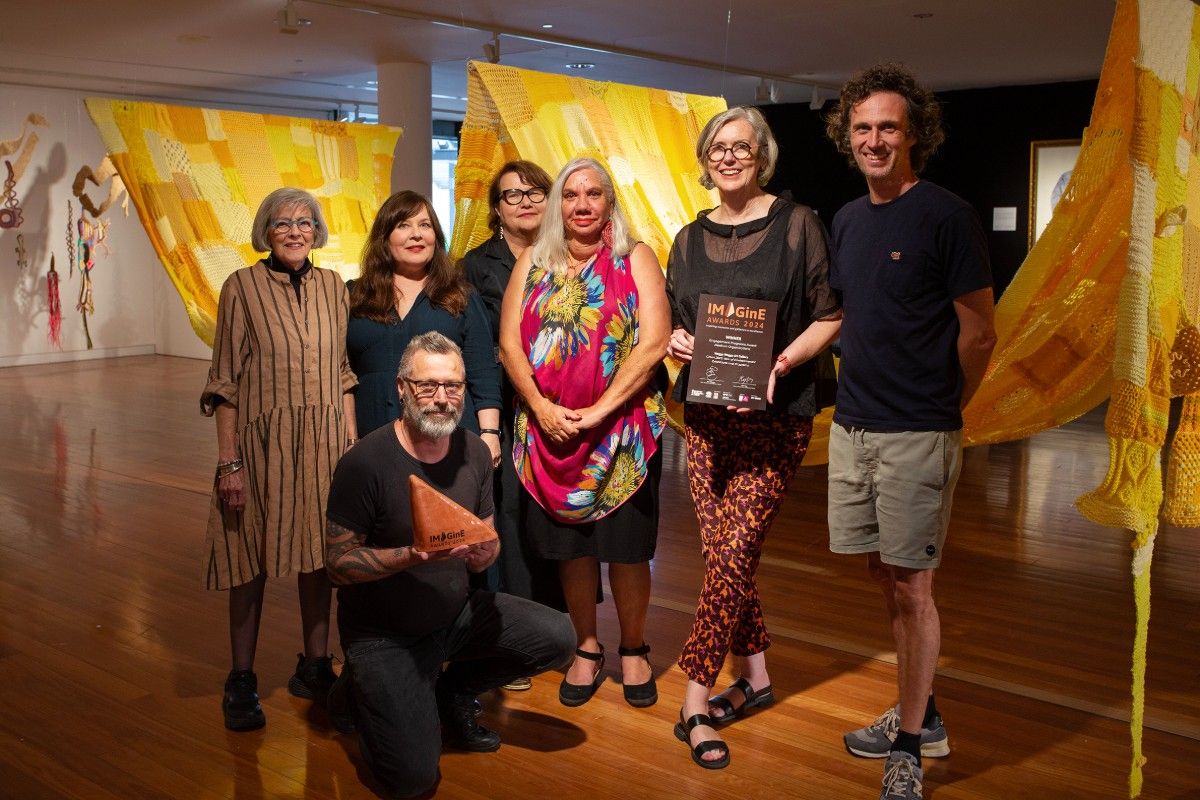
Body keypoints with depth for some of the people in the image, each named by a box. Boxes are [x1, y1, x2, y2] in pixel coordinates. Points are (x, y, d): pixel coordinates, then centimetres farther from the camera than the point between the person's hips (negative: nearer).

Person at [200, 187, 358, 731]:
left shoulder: (333, 287, 7)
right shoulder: (242, 287, -4)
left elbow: (344, 373, 9)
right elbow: (226, 381, -5)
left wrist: (353, 445, 3)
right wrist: (228, 461, -10)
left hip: (326, 441, 3)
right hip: (260, 440, -3)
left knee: (320, 553, 10)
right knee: (253, 559, 3)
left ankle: (315, 667, 25)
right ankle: (241, 680, 17)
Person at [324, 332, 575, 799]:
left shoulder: (474, 452, -3)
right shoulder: (365, 462, -20)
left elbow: (485, 547, 6)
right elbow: (338, 562, -18)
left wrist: (485, 552, -19)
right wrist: (412, 556, -32)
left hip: (457, 614, 5)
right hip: (383, 634, -5)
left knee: (558, 638, -12)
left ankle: (452, 690, 12)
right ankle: (363, 691, 16)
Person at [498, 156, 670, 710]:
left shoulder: (634, 259, 0)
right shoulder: (532, 262, 9)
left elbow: (655, 340, -10)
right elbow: (510, 342, 3)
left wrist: (599, 411, -16)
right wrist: (541, 408, -11)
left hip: (622, 428, -2)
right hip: (548, 429, 3)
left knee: (625, 544, 4)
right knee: (569, 544, 9)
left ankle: (633, 650, 23)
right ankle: (587, 650, 26)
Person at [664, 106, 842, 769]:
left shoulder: (795, 225, -2)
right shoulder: (690, 240, 12)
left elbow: (829, 318, -4)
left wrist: (781, 364, -19)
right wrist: (675, 339, -4)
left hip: (774, 416, -5)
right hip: (706, 415, 5)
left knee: (732, 552, -10)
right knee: (724, 552, 7)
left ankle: (696, 699, -2)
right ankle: (755, 675, 25)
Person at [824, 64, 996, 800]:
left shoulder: (947, 215, -9)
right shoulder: (848, 219, 12)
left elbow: (979, 333, -7)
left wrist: (937, 410, 4)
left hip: (916, 436, -7)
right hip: (853, 427, 7)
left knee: (912, 587, 0)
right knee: (889, 580, 15)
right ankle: (922, 715, 31)